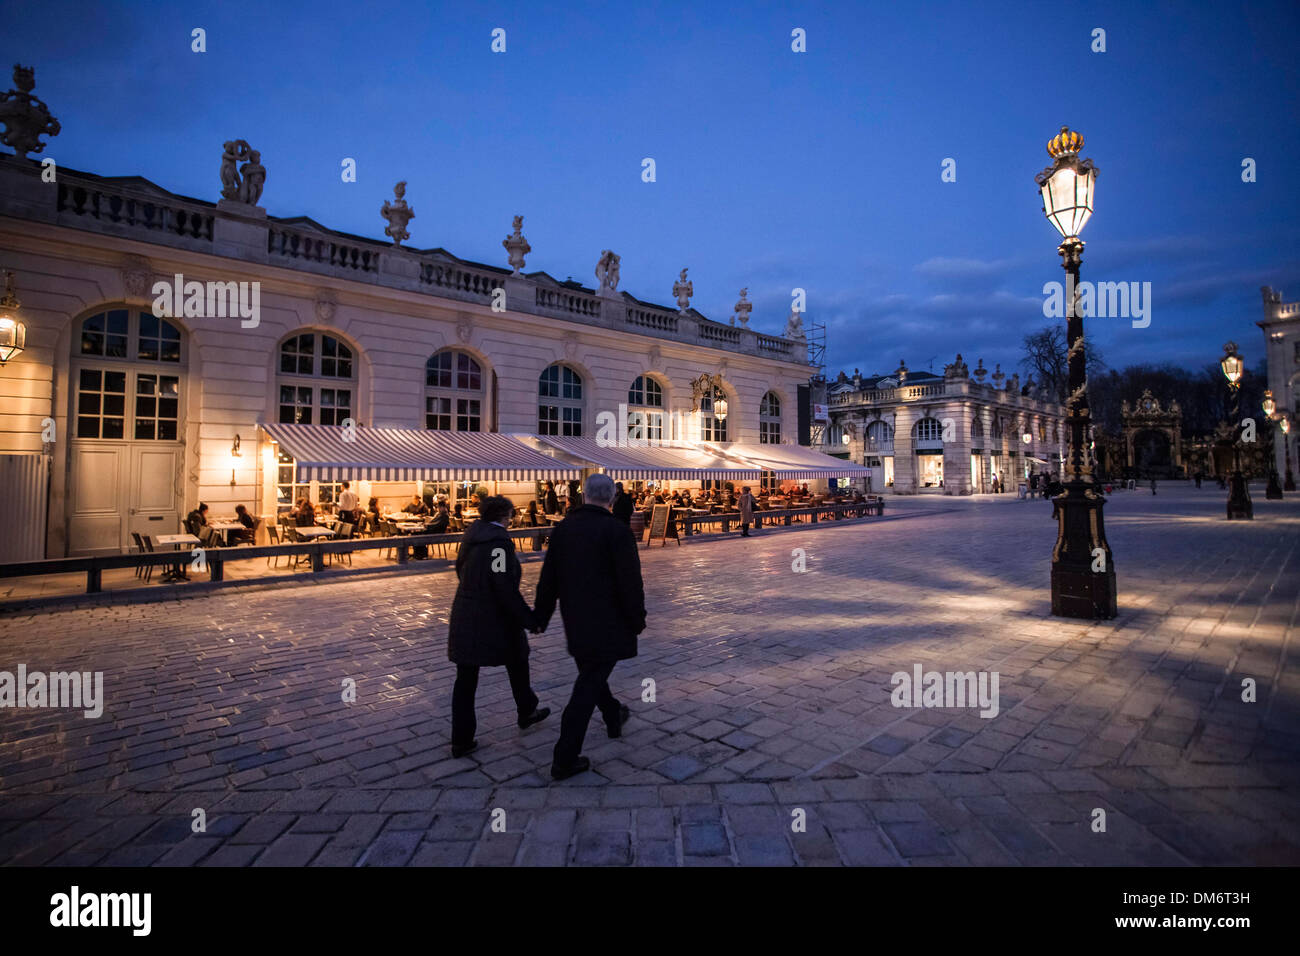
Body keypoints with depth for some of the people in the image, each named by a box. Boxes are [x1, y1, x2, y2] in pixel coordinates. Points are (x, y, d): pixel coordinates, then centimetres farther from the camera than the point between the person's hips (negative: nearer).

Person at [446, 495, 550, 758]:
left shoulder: (471, 535, 5)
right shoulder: (499, 541, -19)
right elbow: (505, 588, -24)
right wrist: (530, 619, -17)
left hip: (465, 616, 7)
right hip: (495, 618, -6)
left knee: (465, 678, 10)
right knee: (517, 664, 18)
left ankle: (461, 741, 16)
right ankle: (526, 712, 38)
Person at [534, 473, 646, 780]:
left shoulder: (563, 528, 0)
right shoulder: (617, 531, -17)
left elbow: (548, 578, 5)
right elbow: (630, 582, -17)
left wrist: (541, 616, 14)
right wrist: (637, 620, -3)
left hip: (575, 623, 7)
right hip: (607, 625, -6)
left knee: (592, 672, 25)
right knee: (588, 687, 1)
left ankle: (614, 718, 48)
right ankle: (565, 759, 6)